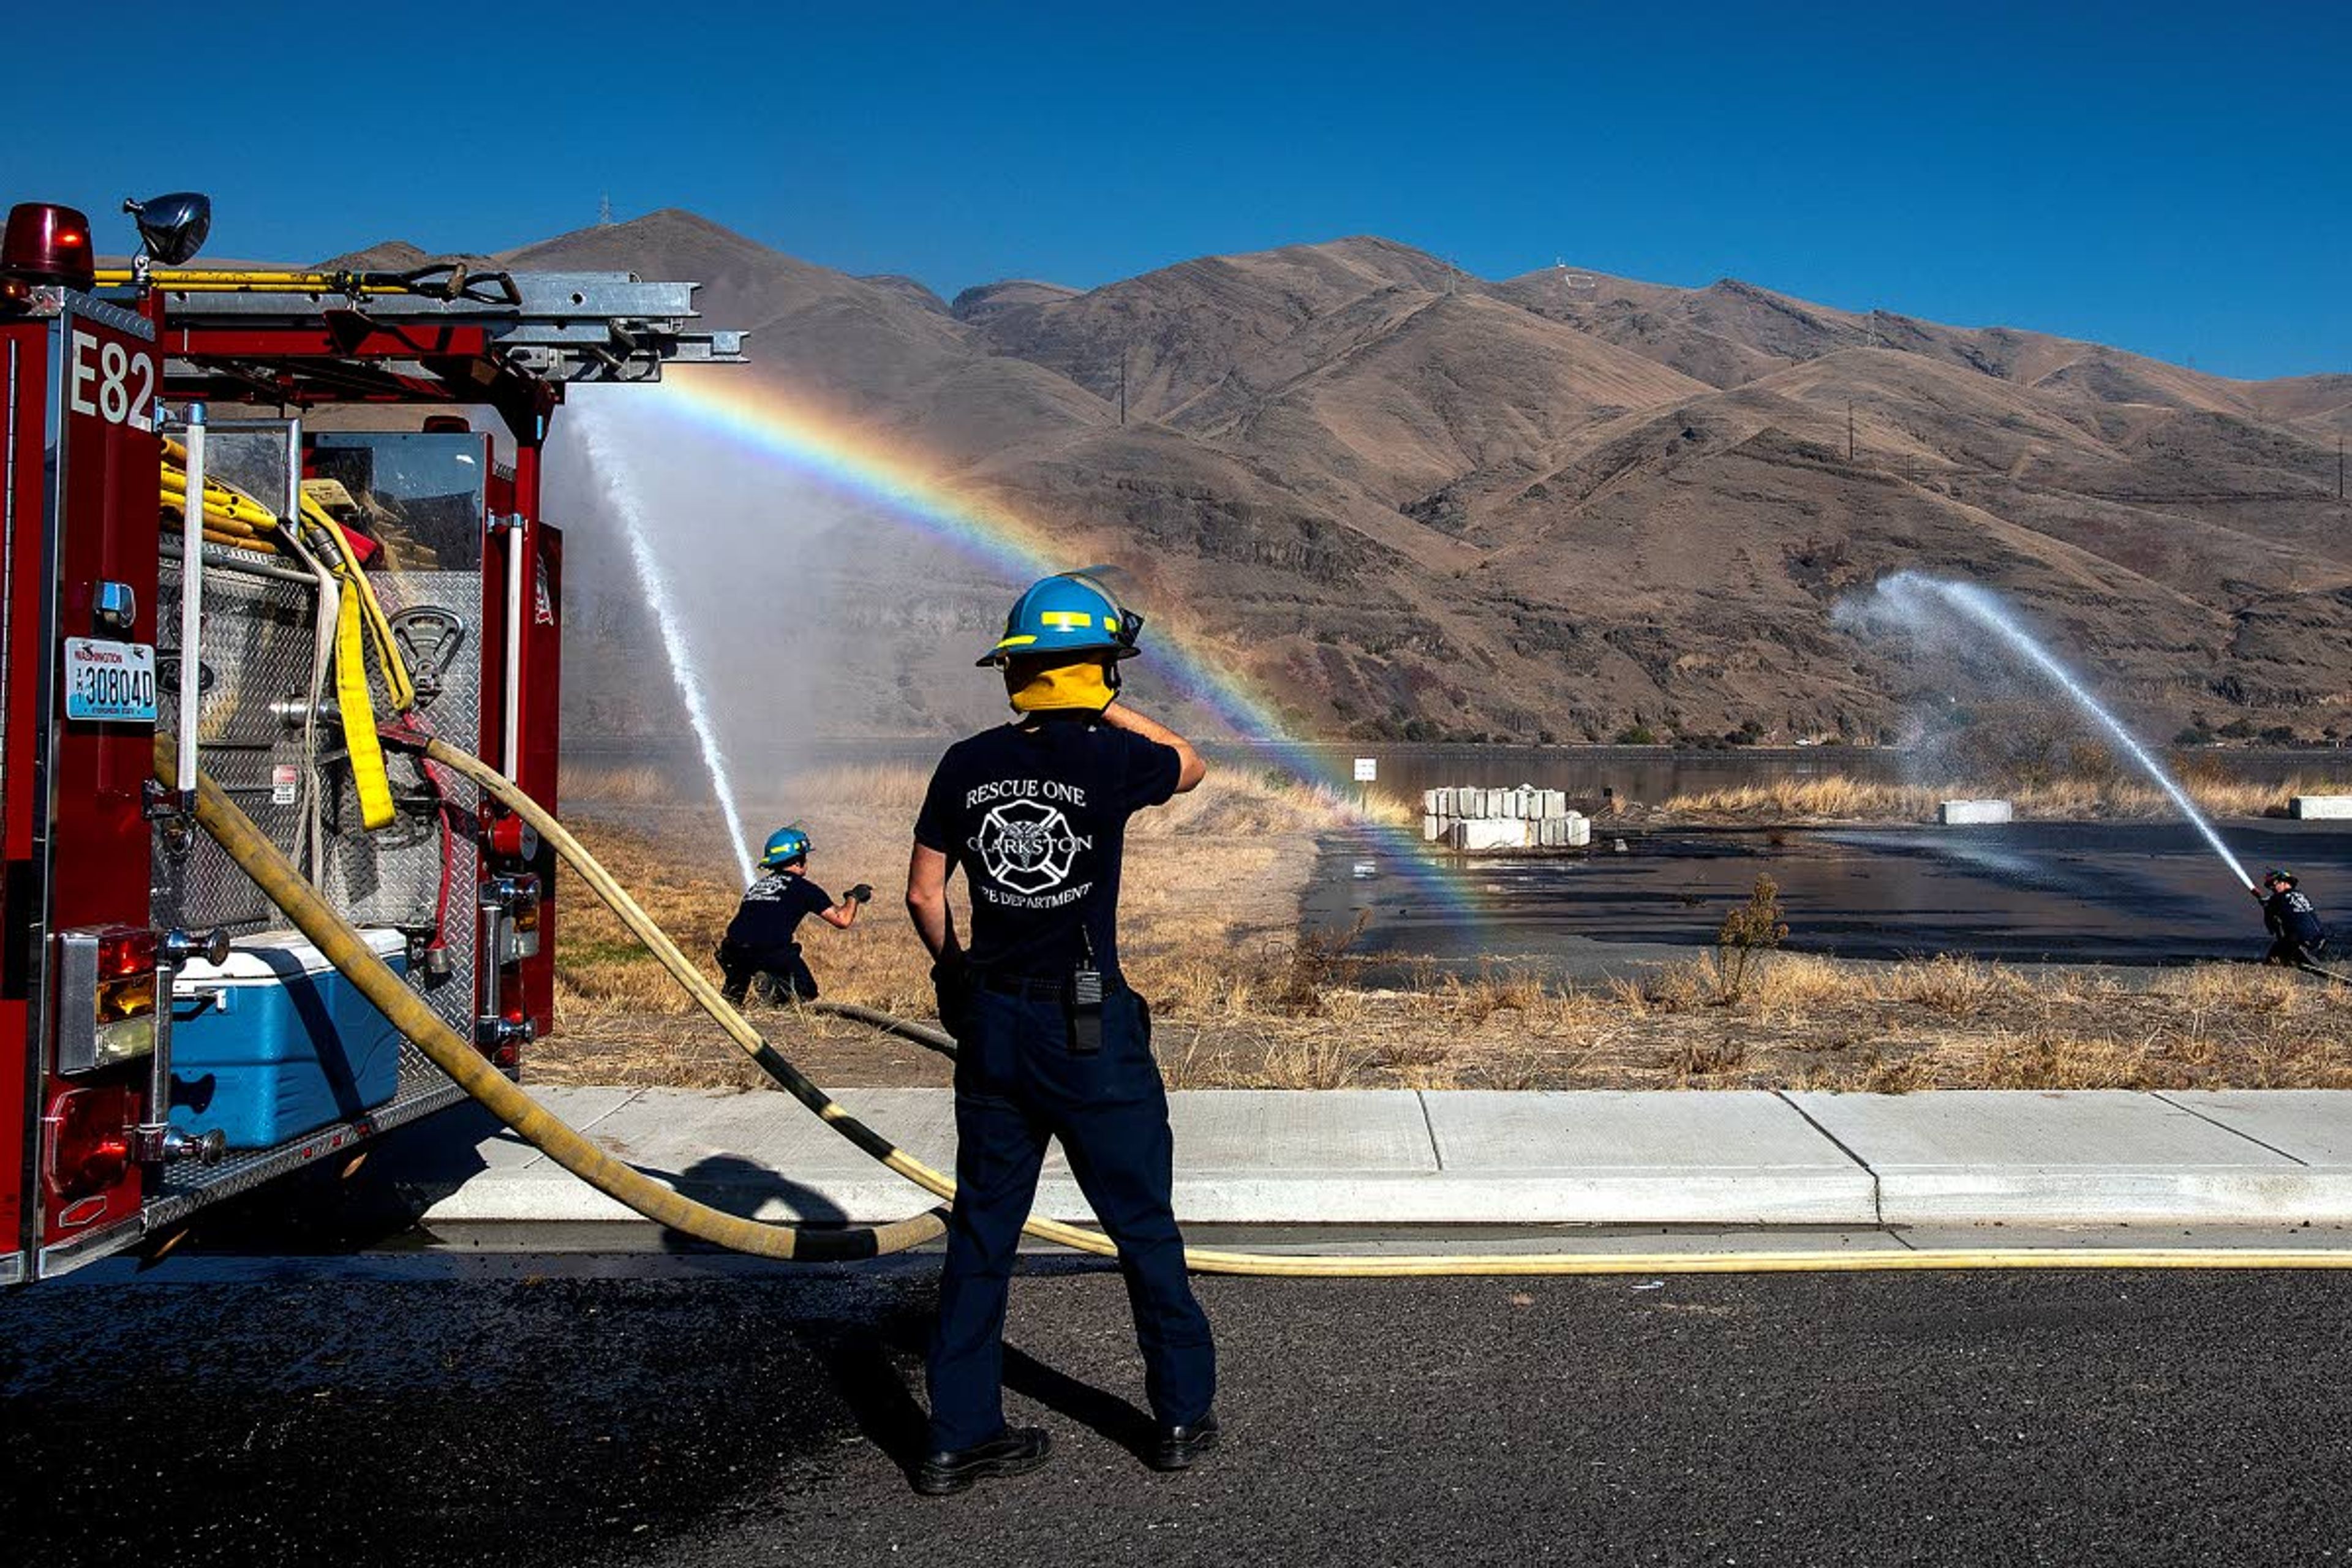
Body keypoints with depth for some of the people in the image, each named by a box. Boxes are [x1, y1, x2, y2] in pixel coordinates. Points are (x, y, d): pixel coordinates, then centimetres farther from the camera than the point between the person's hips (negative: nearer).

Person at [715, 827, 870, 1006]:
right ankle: (772, 984, -14)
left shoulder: (756, 886, 25)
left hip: (733, 955, 6)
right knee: (807, 993, 14)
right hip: (772, 954, -6)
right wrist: (854, 897, 25)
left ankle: (731, 994, 6)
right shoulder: (802, 887, 7)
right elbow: (843, 920, 6)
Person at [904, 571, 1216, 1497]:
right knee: (1144, 1225, 11)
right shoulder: (1109, 759, -11)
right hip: (1090, 1028, -4)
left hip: (989, 1022, 4)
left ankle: (959, 1438, 18)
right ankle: (1183, 1416, 23)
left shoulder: (967, 764, 1)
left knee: (981, 1231, 12)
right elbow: (1190, 765, 11)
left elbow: (923, 893, 6)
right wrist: (1108, 708, 14)